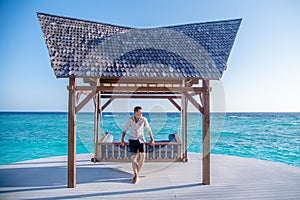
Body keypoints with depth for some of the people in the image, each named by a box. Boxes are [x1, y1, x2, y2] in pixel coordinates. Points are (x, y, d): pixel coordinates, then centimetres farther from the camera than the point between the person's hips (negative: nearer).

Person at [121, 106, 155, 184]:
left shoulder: (144, 119, -6)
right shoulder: (130, 120, -4)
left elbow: (149, 130, -2)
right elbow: (125, 130, 2)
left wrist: (152, 139, -11)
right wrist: (122, 140, -7)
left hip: (141, 140, 0)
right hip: (132, 140, 1)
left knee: (142, 156, -15)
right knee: (133, 158, -2)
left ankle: (136, 175, 2)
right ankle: (136, 175, 17)